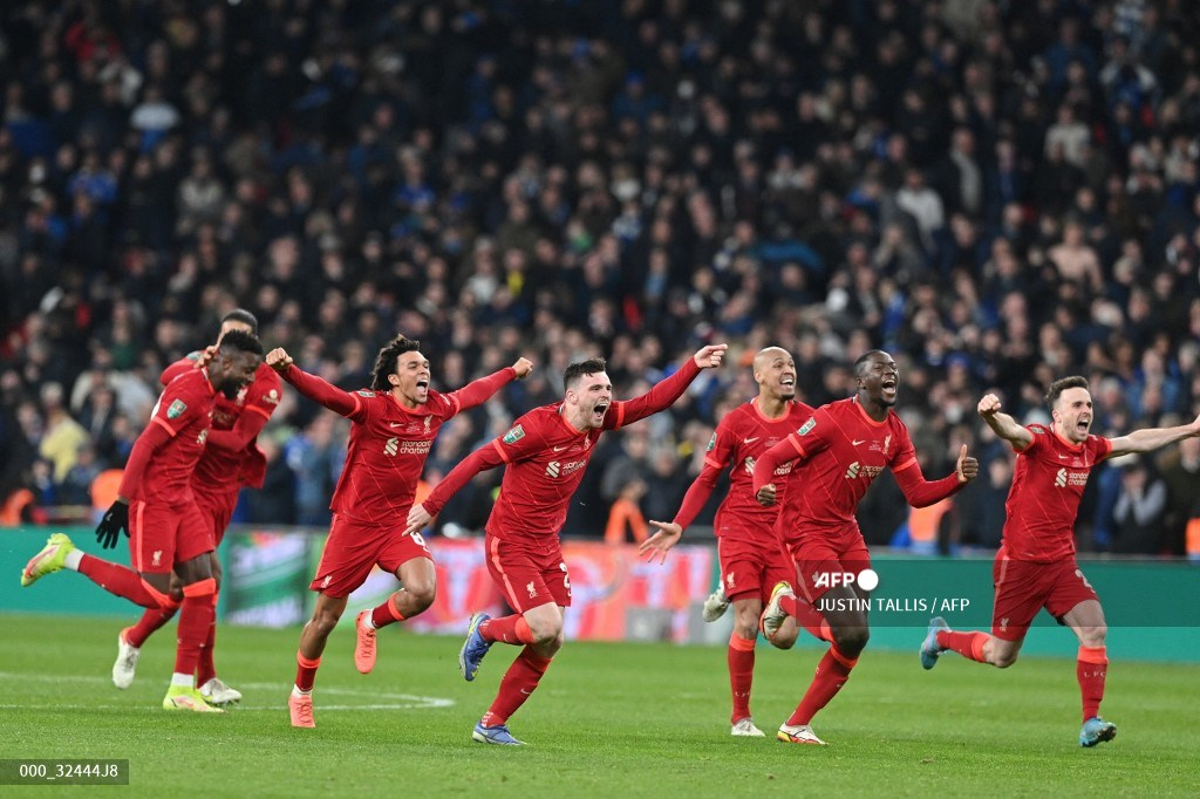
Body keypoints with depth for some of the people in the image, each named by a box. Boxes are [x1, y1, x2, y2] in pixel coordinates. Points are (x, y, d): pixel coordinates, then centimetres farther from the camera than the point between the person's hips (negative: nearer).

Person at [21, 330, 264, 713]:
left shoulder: (211, 394, 12)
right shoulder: (189, 391, -18)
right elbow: (145, 444, -21)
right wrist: (123, 502, -22)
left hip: (181, 499, 9)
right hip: (153, 501, -9)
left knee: (202, 587, 1)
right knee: (156, 594, -9)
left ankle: (183, 688, 4)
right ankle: (68, 557, 5)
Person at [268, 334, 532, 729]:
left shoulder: (436, 408, 1)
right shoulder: (372, 406, -17)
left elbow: (473, 393, 22)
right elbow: (326, 394, -33)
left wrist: (512, 371, 36)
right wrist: (287, 371, -52)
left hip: (399, 521, 4)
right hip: (355, 522, -4)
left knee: (422, 592, -24)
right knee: (326, 618, 3)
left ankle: (371, 624, 9)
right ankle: (301, 695, 26)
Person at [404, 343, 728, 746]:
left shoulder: (599, 421, -1)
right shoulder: (539, 426, -21)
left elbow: (652, 401, 3)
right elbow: (479, 460, -17)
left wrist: (695, 365, -10)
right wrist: (431, 505, -16)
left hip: (547, 545, 7)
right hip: (509, 543, -7)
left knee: (548, 645, 3)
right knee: (547, 628, -20)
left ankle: (492, 725, 14)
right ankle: (484, 631, 11)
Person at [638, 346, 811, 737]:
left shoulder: (808, 419, 1)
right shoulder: (736, 422, -2)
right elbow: (707, 480, 6)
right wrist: (678, 525, -4)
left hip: (786, 536, 2)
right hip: (740, 530, -2)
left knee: (784, 636, -6)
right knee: (747, 625, -12)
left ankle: (729, 598, 26)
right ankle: (741, 718, 4)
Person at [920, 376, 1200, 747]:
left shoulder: (1090, 449, 5)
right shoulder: (1039, 442, -16)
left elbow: (1135, 441, 22)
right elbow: (1012, 431, -38)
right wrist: (991, 414, -62)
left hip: (1061, 561, 6)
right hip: (1020, 562, -6)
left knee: (1095, 630, -14)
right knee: (1001, 655, 6)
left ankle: (1091, 723, -10)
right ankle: (942, 636, 35)